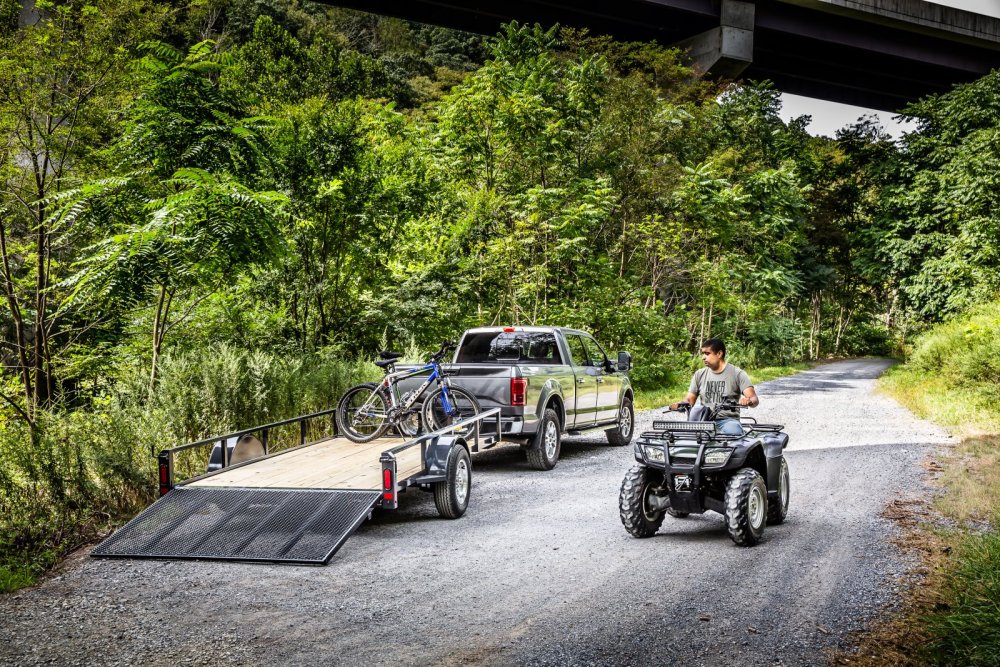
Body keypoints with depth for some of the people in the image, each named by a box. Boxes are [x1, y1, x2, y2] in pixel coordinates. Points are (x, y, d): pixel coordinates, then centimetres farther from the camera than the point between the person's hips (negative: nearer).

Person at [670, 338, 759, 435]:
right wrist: (680, 404, -11)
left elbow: (755, 400, -8)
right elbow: (690, 400, 13)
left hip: (727, 419, -3)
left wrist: (749, 401, -34)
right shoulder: (699, 374, 12)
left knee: (733, 434, -37)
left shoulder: (737, 374, 0)